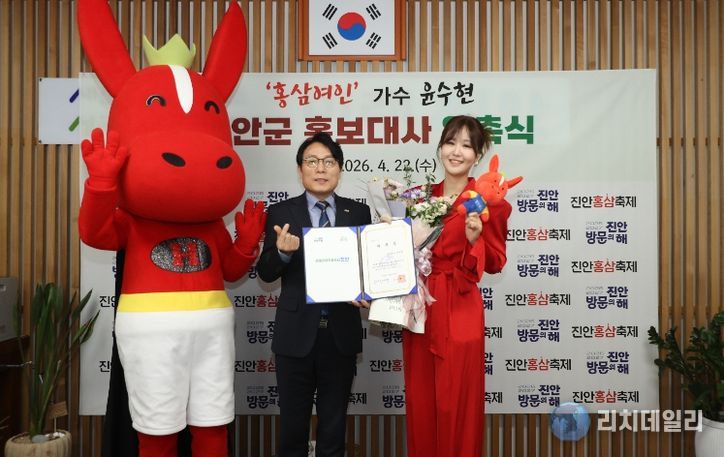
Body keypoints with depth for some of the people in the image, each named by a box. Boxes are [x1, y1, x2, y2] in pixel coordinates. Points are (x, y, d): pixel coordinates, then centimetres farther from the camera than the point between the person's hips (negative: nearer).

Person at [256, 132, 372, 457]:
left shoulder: (358, 212, 2)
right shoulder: (281, 213, -1)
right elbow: (266, 273, -4)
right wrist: (283, 251, -25)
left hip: (341, 333, 1)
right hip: (296, 333, -1)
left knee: (334, 424, 17)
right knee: (293, 423, 14)